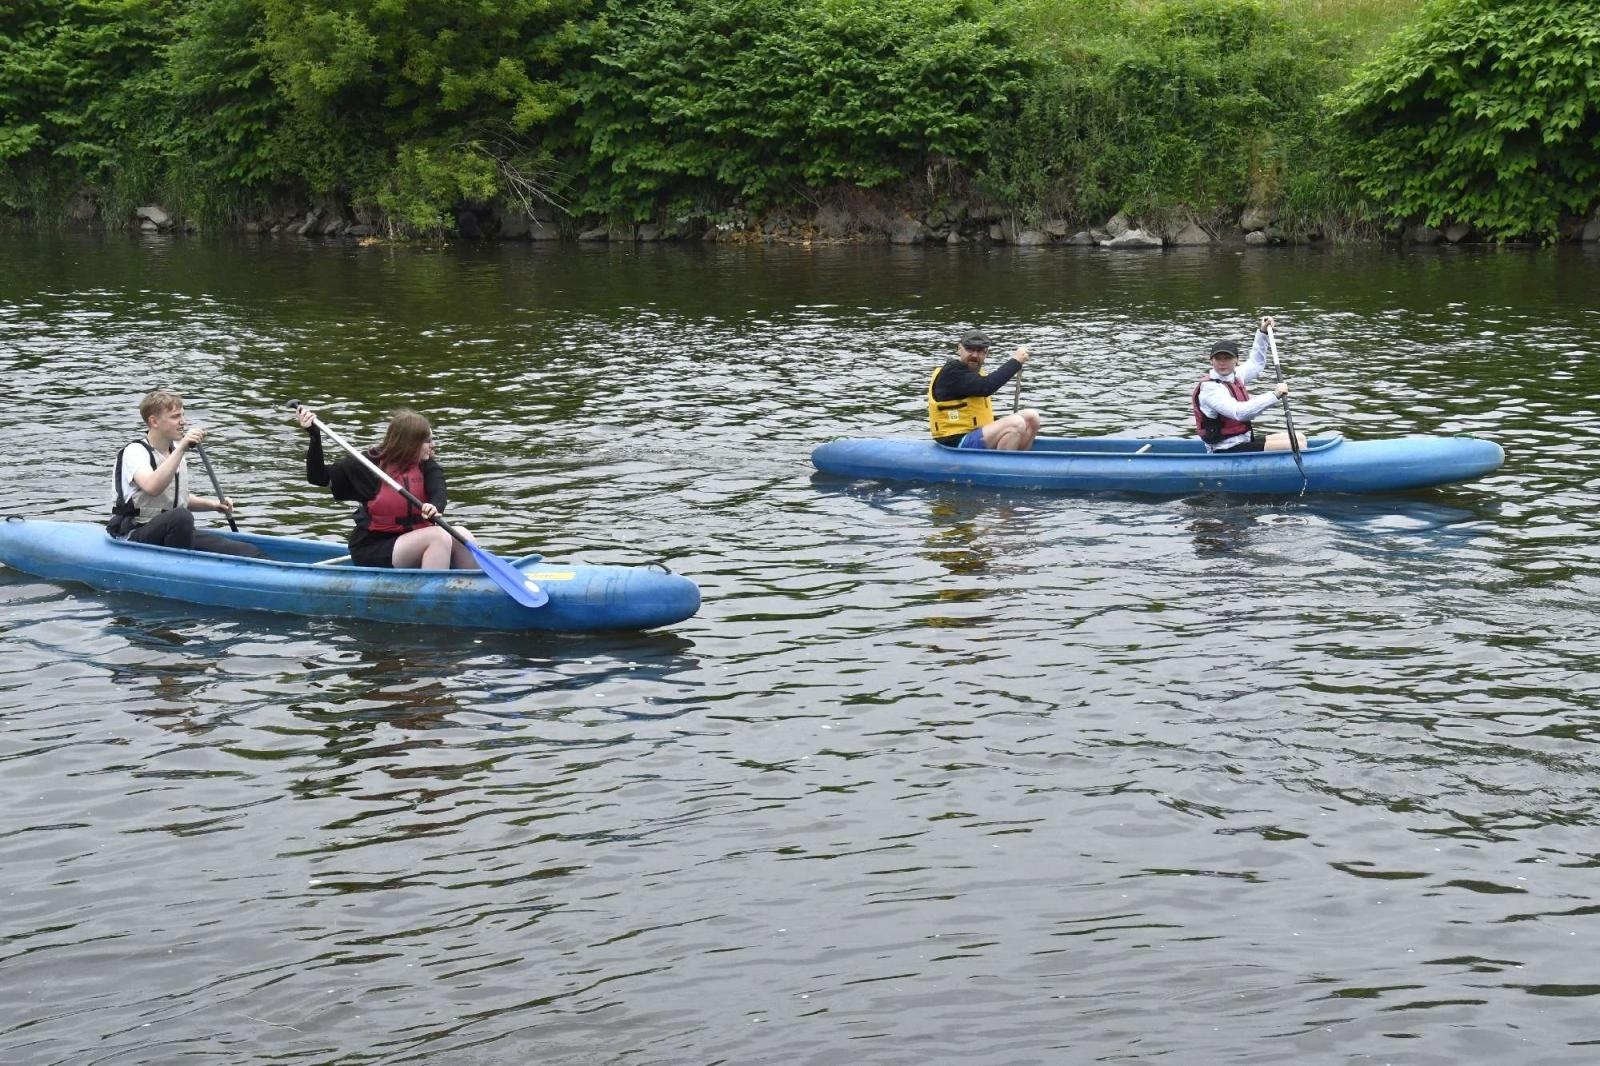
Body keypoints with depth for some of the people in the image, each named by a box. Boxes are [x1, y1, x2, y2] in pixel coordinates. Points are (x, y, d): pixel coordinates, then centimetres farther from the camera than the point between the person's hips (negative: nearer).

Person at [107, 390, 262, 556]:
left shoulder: (176, 452, 15)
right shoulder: (134, 451, -10)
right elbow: (152, 488, -31)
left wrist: (212, 504, 9)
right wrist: (181, 448, -33)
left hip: (173, 534, 7)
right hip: (135, 537, -7)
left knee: (251, 553, -14)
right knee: (181, 517, -41)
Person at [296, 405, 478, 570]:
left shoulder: (427, 465, 5)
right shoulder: (368, 465, -6)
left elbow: (438, 491, -14)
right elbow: (319, 477, -4)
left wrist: (435, 507, -39)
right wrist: (314, 435, -17)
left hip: (413, 541, 5)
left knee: (461, 535, -20)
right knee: (440, 537, -27)